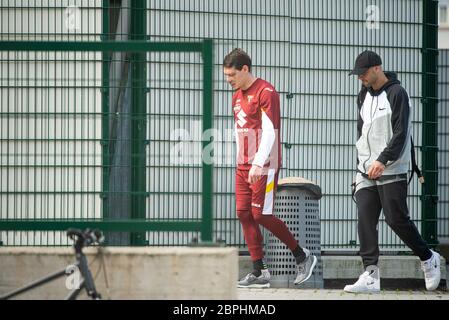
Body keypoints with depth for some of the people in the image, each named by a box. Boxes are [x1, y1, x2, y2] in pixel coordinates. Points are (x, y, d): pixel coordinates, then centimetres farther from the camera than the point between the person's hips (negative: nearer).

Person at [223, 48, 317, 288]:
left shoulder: (266, 93, -11)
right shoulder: (237, 96, 17)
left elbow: (269, 132, -18)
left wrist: (258, 164, -25)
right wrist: (241, 164, 17)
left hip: (264, 166, -8)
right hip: (243, 167, 8)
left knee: (260, 215, -10)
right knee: (243, 213, 1)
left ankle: (302, 257, 5)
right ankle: (259, 273, 4)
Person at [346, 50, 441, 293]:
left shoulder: (396, 93, -8)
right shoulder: (364, 96, 15)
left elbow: (400, 134, -14)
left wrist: (382, 160, -22)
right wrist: (361, 166, 17)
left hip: (392, 172, -7)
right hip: (367, 172, 7)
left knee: (396, 219, -6)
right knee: (365, 221, -4)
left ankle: (428, 259, 15)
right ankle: (370, 276, -7)